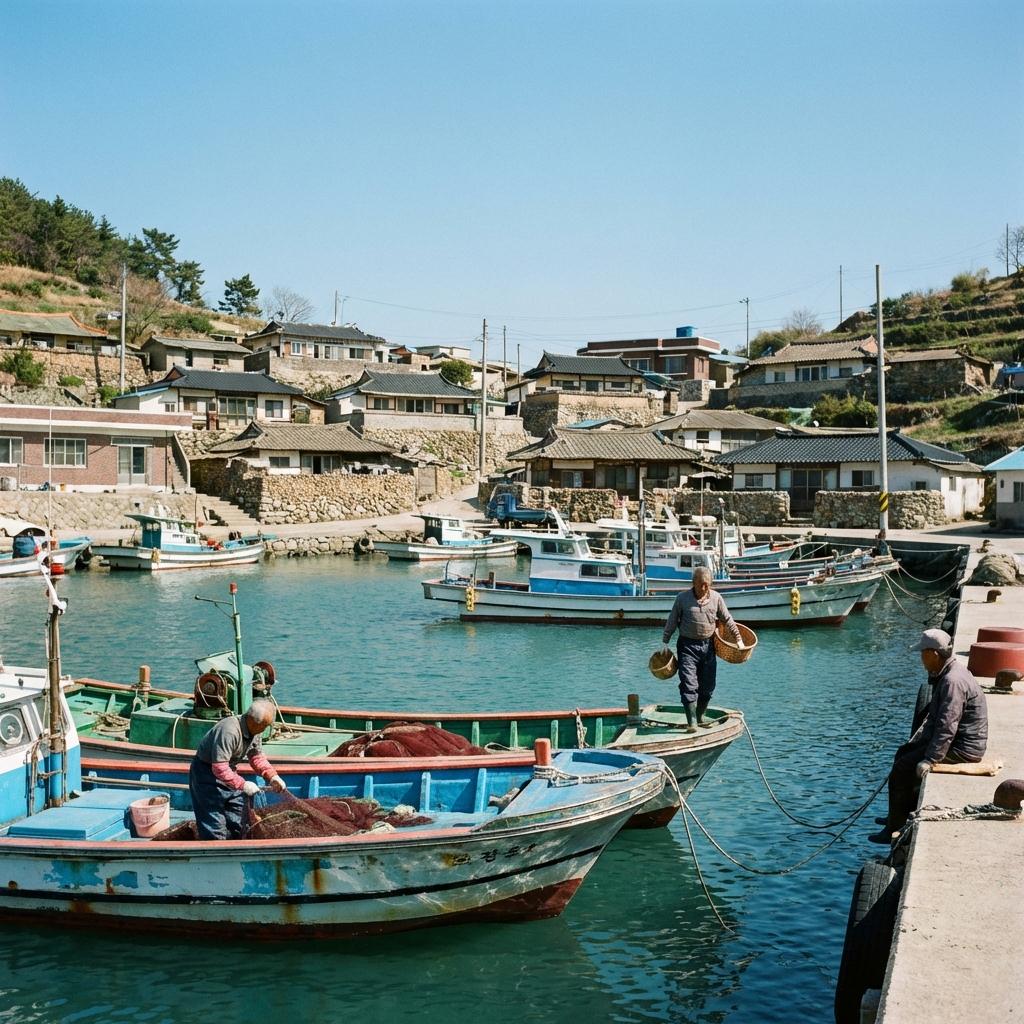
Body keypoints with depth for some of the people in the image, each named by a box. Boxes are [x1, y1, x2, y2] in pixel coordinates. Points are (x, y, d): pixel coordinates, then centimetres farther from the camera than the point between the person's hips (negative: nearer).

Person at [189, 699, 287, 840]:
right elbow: (219, 768, -36)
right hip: (206, 773, -9)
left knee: (238, 822, 13)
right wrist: (243, 784, -34)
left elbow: (257, 757, 8)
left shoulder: (253, 730, -5)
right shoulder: (229, 731, -34)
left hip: (228, 772, 9)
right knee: (215, 829, -8)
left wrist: (272, 776, -6)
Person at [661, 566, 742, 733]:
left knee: (707, 686, 7)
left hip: (708, 645, 3)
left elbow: (727, 619, 11)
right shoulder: (682, 598, -4)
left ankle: (700, 717, 24)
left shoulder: (716, 598, 2)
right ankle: (691, 723, -13)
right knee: (689, 685, -11)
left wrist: (738, 638, 9)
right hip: (688, 645, -3)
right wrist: (665, 642, -1)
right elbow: (672, 622, 2)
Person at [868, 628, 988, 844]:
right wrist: (915, 741, 18)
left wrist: (929, 760, -28)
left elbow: (947, 727, -29)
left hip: (962, 749, -11)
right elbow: (934, 715, 21)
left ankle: (894, 829, -1)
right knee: (903, 753, 20)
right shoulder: (944, 675, 9)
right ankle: (898, 815, 29)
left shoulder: (953, 681, -25)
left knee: (902, 769, -10)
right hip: (956, 740, 11)